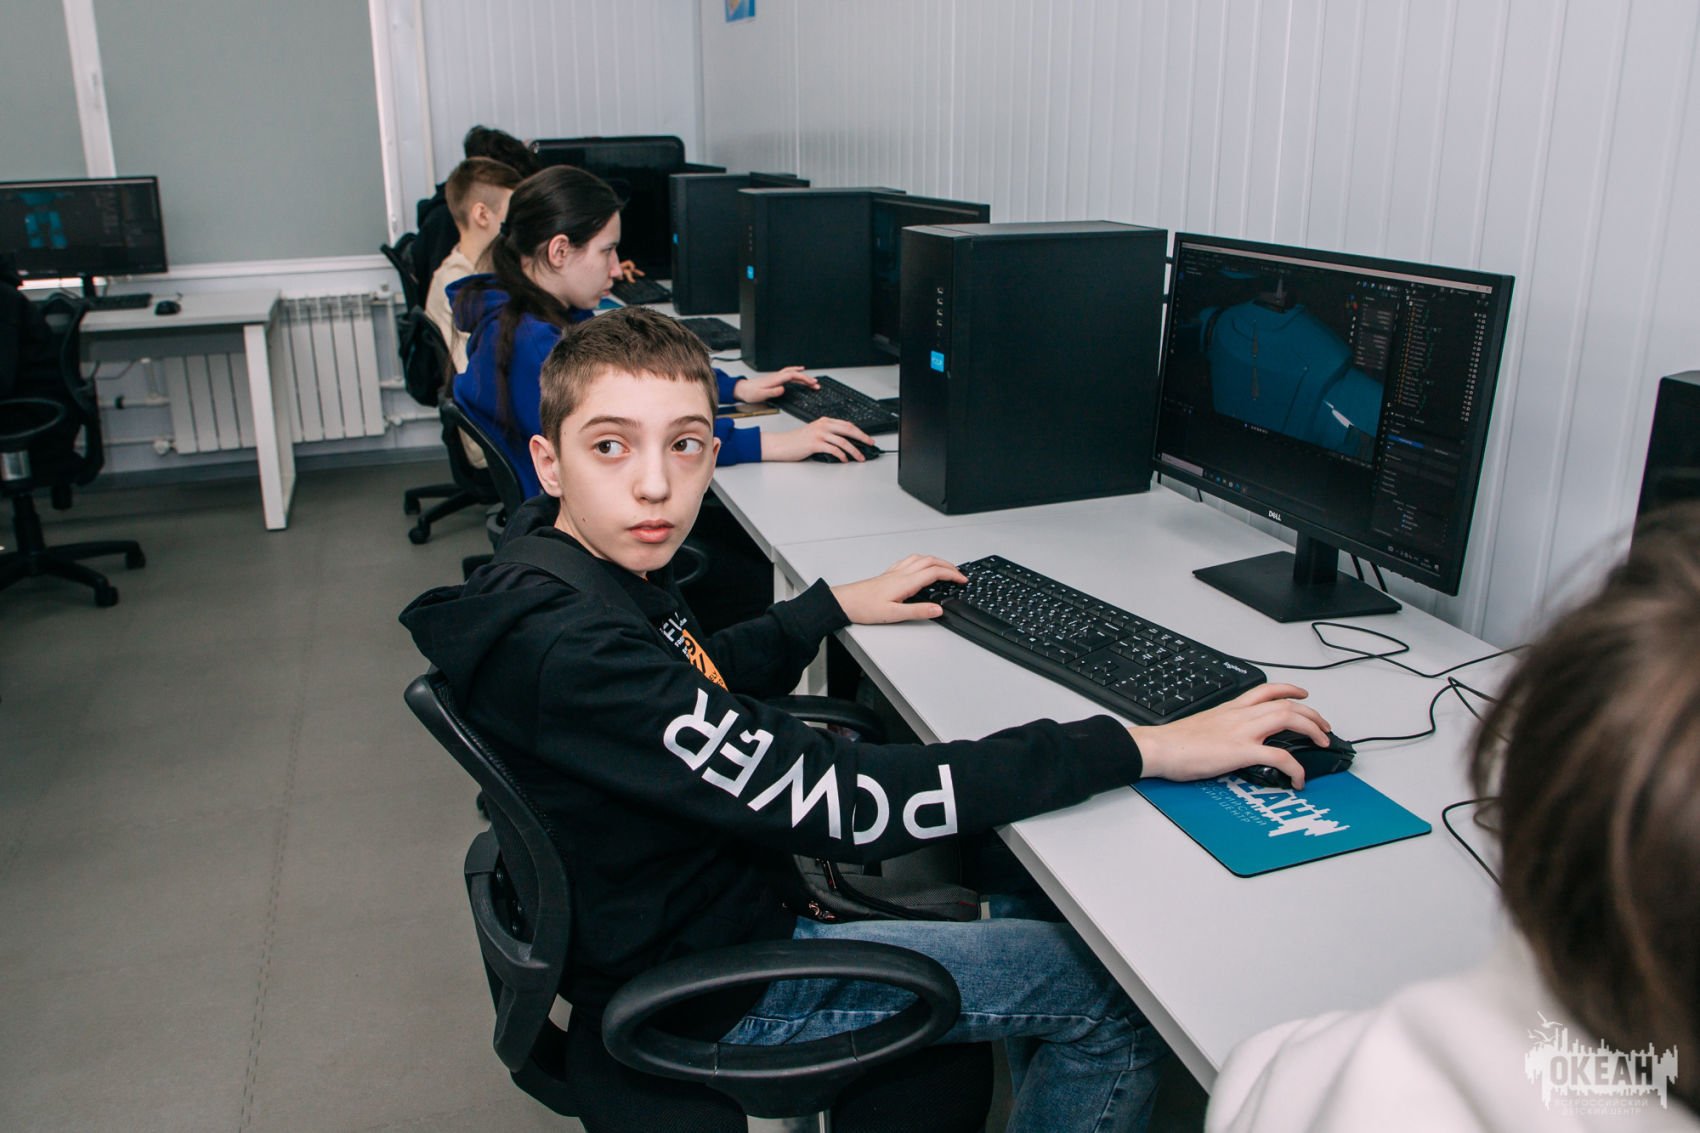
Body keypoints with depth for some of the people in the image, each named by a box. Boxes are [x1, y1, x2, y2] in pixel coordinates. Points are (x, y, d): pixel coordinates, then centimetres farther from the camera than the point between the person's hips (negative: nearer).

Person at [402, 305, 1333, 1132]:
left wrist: (838, 606, 17)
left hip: (720, 890, 9)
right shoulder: (570, 654, -34)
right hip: (713, 990, -9)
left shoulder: (587, 561, -4)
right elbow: (844, 804, -37)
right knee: (1124, 995, -4)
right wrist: (1147, 749, -33)